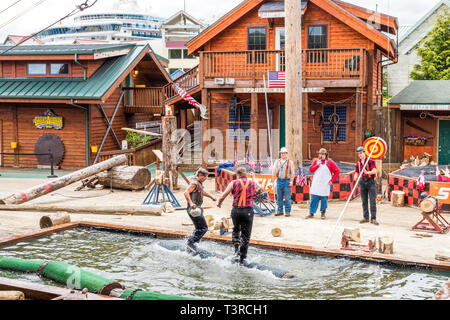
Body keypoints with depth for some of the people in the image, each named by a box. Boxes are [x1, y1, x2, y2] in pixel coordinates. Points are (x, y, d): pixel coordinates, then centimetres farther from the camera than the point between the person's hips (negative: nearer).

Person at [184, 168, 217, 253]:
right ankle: (190, 242, -9)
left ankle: (190, 247, 19)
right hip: (193, 209, -11)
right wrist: (191, 203, -39)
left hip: (197, 209, 11)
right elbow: (186, 192, -27)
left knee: (199, 228, 16)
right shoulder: (194, 183, -14)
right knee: (203, 228, -12)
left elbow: (203, 192, 38)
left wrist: (212, 197, 48)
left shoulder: (199, 184, 18)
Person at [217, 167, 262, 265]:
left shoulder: (233, 183, 6)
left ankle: (236, 251, 9)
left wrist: (219, 203, 25)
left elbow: (223, 196, 5)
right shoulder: (253, 183, 10)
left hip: (236, 210, 1)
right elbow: (260, 190, 31)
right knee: (245, 235, 7)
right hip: (248, 211, -1)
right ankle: (242, 259, 8)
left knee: (236, 230, 26)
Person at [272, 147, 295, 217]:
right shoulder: (277, 161, 14)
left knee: (287, 198, -5)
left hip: (287, 181, -4)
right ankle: (280, 211, 14)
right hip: (279, 180, 4)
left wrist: (291, 181, -10)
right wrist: (273, 172, -13)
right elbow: (274, 169, 11)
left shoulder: (290, 162, 3)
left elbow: (292, 172, -1)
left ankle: (288, 211, 1)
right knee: (279, 197, 6)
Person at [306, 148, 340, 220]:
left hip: (325, 184, -2)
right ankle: (311, 213, 6)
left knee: (324, 199, 0)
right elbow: (311, 170, 5)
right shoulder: (316, 161, 13)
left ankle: (323, 213, 13)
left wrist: (332, 180, -5)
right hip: (316, 184, 2)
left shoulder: (329, 162, 2)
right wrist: (317, 165, -9)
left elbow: (337, 171, 1)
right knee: (314, 198, 0)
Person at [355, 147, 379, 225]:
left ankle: (373, 218, -7)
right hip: (362, 182, 5)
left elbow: (374, 171, -18)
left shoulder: (370, 161, -7)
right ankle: (366, 218, 15)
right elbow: (357, 172, 14)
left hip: (370, 181, -5)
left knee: (372, 200, -8)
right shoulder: (358, 163, 11)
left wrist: (367, 172, -36)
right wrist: (356, 176, -9)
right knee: (364, 201, 8)